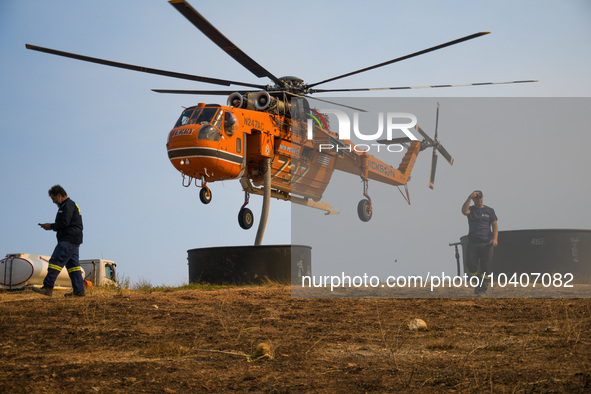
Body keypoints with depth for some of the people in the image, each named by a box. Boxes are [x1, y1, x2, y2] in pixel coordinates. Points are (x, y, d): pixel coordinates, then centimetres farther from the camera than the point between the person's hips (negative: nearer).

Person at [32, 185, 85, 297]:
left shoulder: (68, 205, -9)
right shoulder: (68, 205, 25)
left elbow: (65, 223, -19)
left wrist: (51, 226, -8)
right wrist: (52, 227, 11)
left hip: (68, 240, -11)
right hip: (74, 241, 11)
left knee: (56, 261, -14)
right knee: (73, 264, 8)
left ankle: (48, 287, -20)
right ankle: (79, 290, 5)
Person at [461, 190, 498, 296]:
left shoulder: (489, 210, 12)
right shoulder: (471, 210, 11)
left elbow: (494, 225, 6)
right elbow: (464, 211, -14)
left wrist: (495, 238, -9)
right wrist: (469, 198, -20)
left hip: (486, 243, 0)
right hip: (473, 242, 0)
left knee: (485, 266, -3)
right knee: (470, 263, -10)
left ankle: (483, 288, 4)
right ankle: (478, 282, 13)